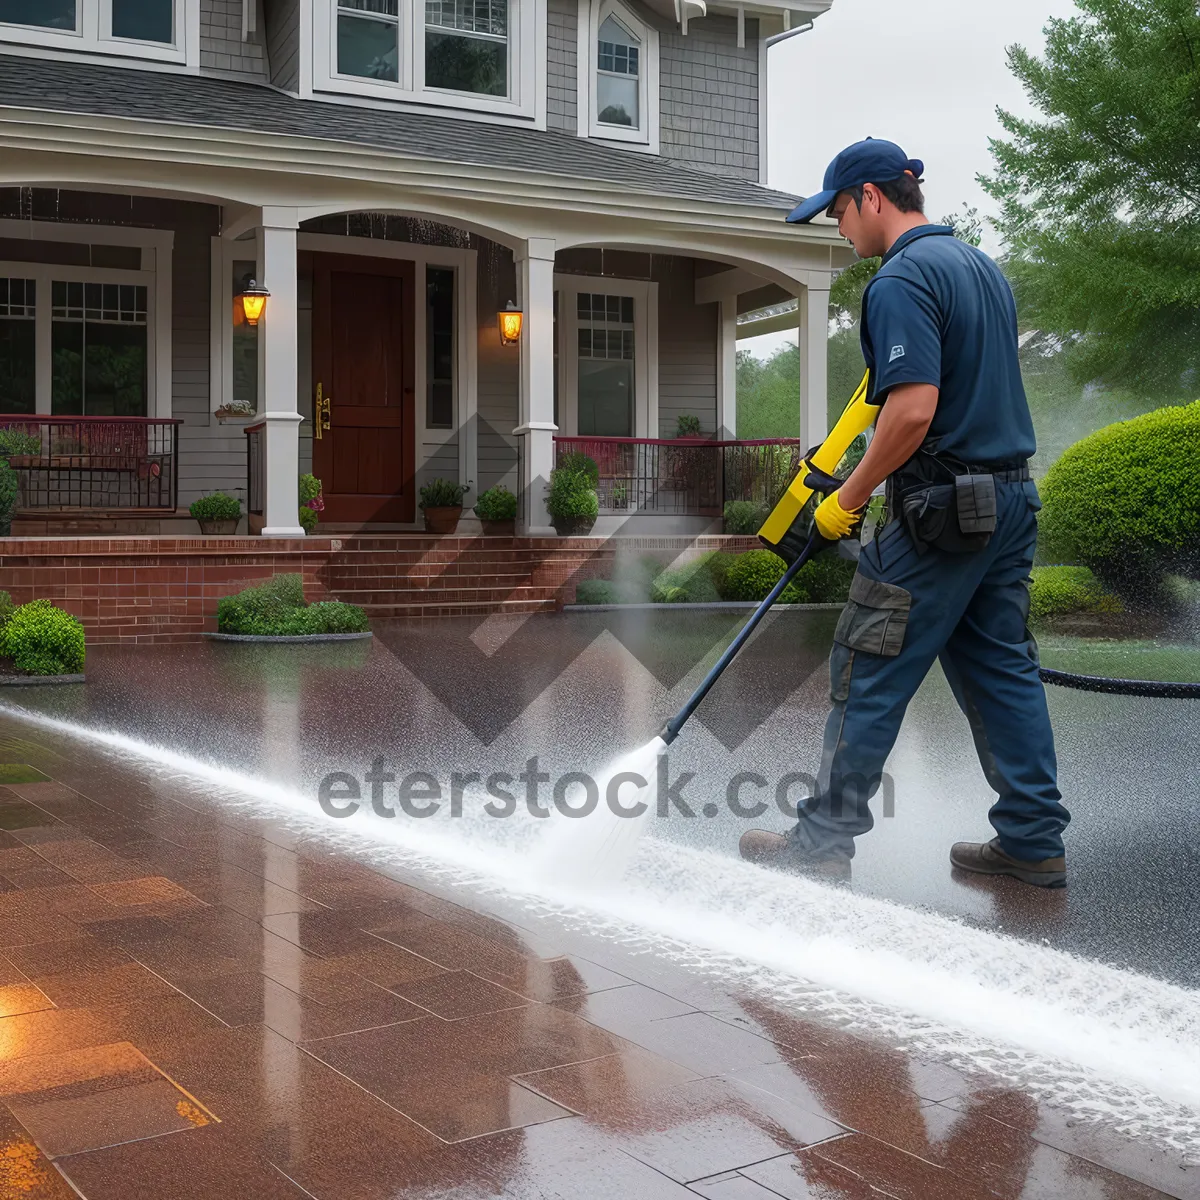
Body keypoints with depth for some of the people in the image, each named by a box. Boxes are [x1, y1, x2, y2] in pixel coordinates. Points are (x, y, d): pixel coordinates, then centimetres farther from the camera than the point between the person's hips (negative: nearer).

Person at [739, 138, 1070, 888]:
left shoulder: (902, 280, -14)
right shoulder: (984, 267, 16)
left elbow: (914, 409, -25)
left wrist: (850, 498, -14)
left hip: (942, 509, -9)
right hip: (1012, 497, 9)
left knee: (870, 677, 0)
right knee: (1004, 669, 13)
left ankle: (827, 838, 9)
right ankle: (1035, 841, 17)